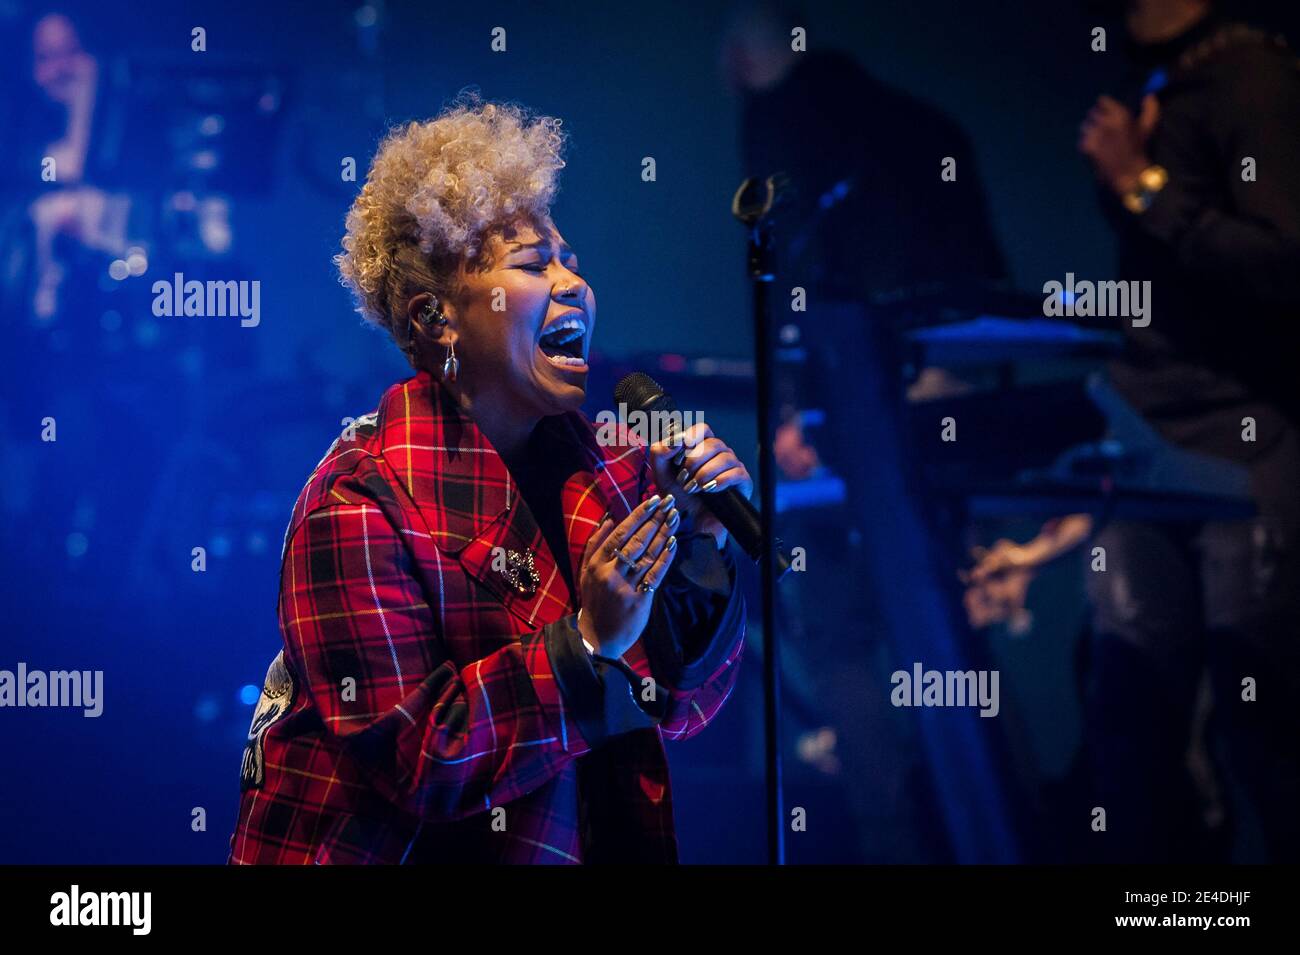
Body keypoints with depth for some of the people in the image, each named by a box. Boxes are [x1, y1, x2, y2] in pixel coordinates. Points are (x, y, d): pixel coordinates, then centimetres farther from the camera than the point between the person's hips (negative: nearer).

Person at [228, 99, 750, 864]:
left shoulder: (614, 470, 4)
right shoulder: (362, 500, -12)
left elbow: (675, 708, 6)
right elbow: (413, 760, -17)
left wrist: (700, 556, -7)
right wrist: (588, 644, -23)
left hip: (574, 845, 5)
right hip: (392, 848, -5)